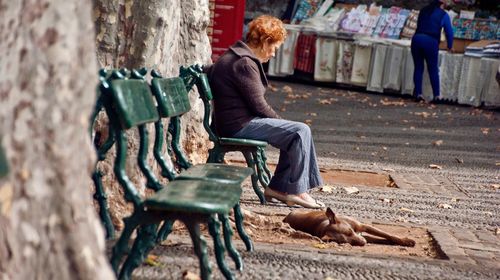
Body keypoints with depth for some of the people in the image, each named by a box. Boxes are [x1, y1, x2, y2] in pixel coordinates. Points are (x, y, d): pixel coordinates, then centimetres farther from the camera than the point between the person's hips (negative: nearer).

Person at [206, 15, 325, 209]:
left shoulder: (234, 57, 16)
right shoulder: (245, 63, -17)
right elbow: (259, 105, -19)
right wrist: (280, 121, -1)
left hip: (237, 122, 11)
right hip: (239, 125, -11)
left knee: (294, 134, 11)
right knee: (300, 131, -16)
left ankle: (277, 187, 10)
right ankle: (296, 192, -9)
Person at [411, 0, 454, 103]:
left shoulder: (423, 10, 21)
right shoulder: (443, 14, 10)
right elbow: (449, 32, 13)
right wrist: (450, 46, 28)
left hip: (417, 38, 3)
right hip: (430, 41, -3)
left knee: (418, 68, 9)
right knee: (433, 69, 6)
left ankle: (418, 94, 5)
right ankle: (436, 95, 6)